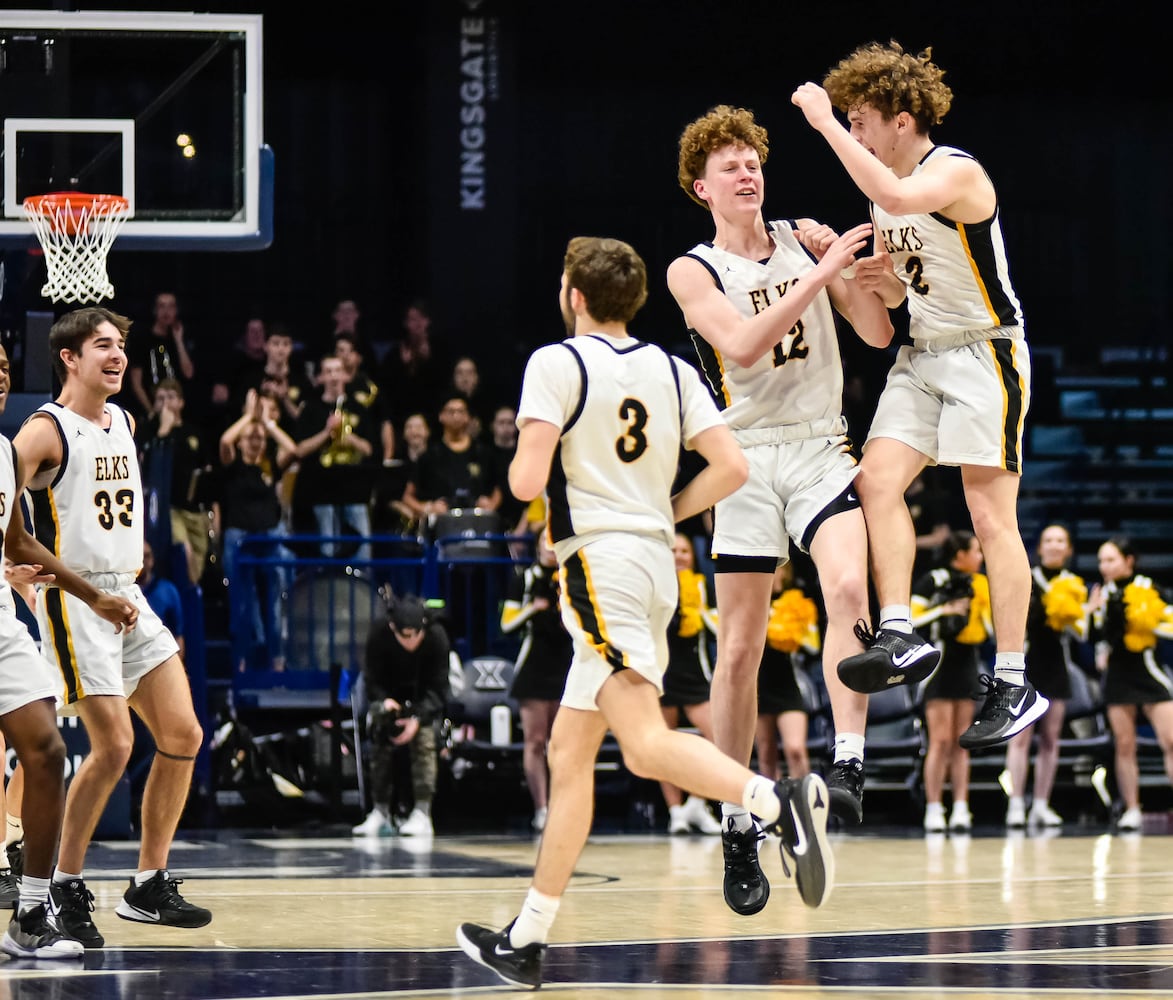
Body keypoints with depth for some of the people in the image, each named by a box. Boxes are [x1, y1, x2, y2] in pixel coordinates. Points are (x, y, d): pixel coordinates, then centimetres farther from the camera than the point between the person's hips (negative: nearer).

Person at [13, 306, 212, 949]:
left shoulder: (124, 423, 14)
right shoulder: (46, 431, -11)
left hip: (128, 598, 8)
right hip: (73, 601, -8)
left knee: (183, 735, 2)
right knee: (113, 746, -13)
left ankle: (150, 886, 11)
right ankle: (66, 887, 2)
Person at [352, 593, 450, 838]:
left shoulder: (436, 637, -27)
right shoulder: (379, 636, -24)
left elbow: (438, 688, -21)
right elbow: (372, 680, -14)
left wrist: (418, 718, -34)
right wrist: (383, 700, -35)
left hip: (424, 700, -2)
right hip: (390, 696, 2)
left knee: (423, 741, -22)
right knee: (380, 744, -13)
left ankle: (422, 814, -24)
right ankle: (380, 812, -7)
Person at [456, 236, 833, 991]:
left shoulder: (557, 363, -6)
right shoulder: (674, 371, 12)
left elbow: (527, 481, -14)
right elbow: (732, 467, 3)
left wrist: (517, 466, 9)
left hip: (599, 560, -8)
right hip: (656, 560, 8)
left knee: (646, 744, -20)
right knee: (570, 752, 13)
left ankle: (779, 800, -44)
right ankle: (526, 941, 16)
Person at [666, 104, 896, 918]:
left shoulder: (807, 242, 10)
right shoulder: (694, 272, 1)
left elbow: (879, 333, 7)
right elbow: (742, 344, -17)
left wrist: (842, 264, -9)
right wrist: (820, 275, -21)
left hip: (822, 450, 1)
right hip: (748, 459, -1)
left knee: (848, 587, -27)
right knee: (739, 650, 1)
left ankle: (849, 762, -29)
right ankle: (738, 828, 10)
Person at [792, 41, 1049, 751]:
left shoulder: (957, 172, -16)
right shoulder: (886, 189, 11)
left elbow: (900, 199, -40)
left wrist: (827, 123, -34)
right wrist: (880, 280, -3)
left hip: (985, 353, -8)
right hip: (922, 354, 8)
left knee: (991, 515, -7)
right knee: (878, 478, -11)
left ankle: (1016, 686, -3)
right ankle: (899, 639, -12)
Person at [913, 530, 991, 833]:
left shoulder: (977, 584, 12)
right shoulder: (933, 581, -7)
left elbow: (990, 629, 12)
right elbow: (908, 619, -12)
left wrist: (984, 602, -2)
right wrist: (945, 610, -18)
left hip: (967, 667, 6)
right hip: (939, 665, -6)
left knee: (961, 741, 4)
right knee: (941, 740, -10)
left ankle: (961, 809, 2)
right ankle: (933, 809, -8)